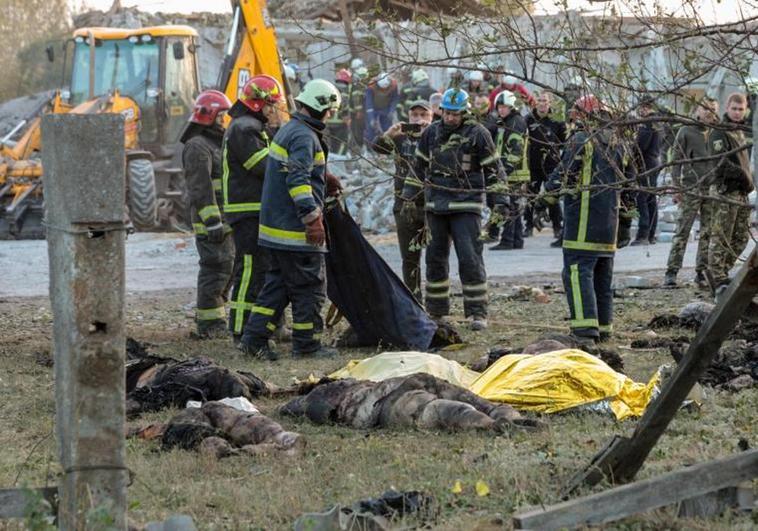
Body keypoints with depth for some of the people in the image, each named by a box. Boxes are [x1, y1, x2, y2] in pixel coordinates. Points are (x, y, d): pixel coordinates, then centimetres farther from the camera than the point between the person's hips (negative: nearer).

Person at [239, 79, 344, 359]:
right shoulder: (304, 136, -16)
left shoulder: (287, 130, 16)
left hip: (276, 227, 10)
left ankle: (254, 337, 10)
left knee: (278, 283, 14)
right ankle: (307, 344, 6)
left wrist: (323, 179, 33)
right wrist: (313, 217, -29)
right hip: (296, 230, -10)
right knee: (310, 286, 0)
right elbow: (297, 180, -26)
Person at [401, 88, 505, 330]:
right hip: (436, 204, 5)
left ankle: (477, 313, -7)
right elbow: (419, 166, 18)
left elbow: (493, 170, -3)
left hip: (466, 204, -5)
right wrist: (409, 197, 19)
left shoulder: (478, 134, -6)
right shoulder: (431, 133, 8)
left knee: (470, 258, -10)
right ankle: (435, 310, 21)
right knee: (435, 258, 10)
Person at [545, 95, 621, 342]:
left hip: (584, 215, -7)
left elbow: (564, 174, -10)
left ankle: (586, 323, -21)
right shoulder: (614, 142, 11)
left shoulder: (580, 140, -10)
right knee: (603, 274, 15)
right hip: (609, 218, 7)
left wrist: (550, 186, 9)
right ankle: (604, 325, 18)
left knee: (578, 271, -10)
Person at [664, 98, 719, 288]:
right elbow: (676, 160, 1)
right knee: (682, 231, -5)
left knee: (707, 233, 4)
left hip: (711, 189, 4)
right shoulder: (686, 132, 2)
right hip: (691, 188, -4)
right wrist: (677, 187, -7)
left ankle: (702, 271, 10)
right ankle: (672, 271, -5)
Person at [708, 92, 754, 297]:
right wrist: (744, 176, -20)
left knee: (742, 237, 12)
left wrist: (748, 180, 11)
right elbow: (721, 163, -21)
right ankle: (719, 280, -7)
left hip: (741, 192, 9)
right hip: (725, 190, -9)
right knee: (721, 238, -7)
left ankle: (723, 272, 22)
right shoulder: (719, 133, -10)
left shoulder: (740, 131, 19)